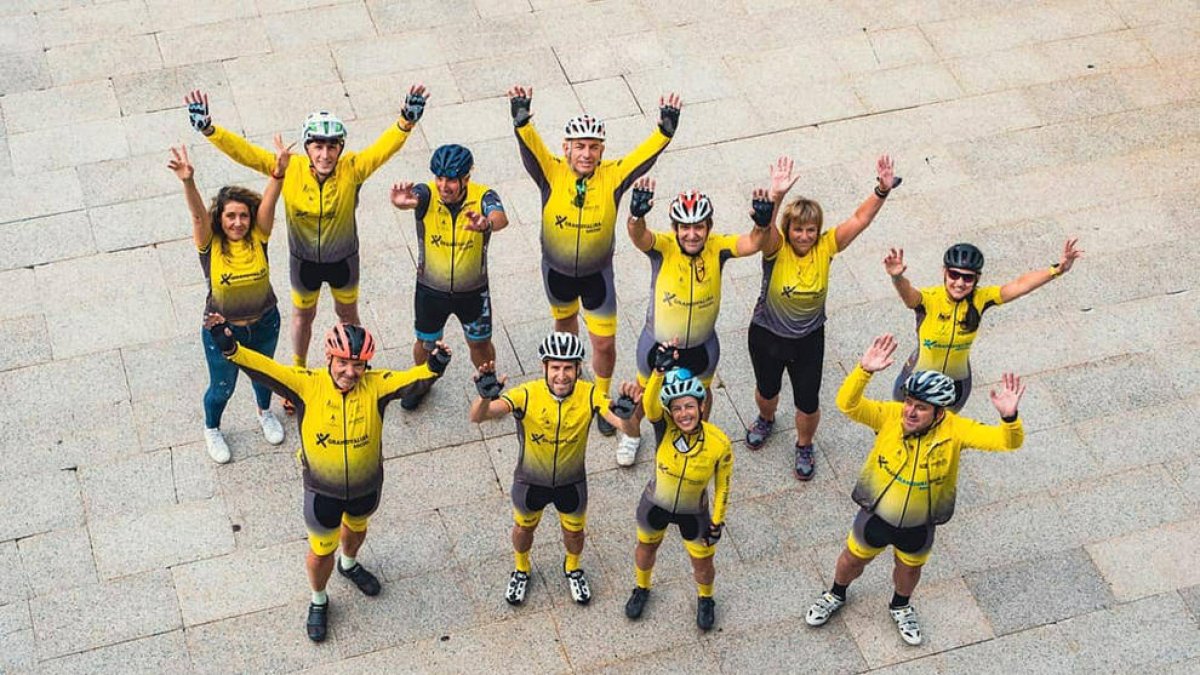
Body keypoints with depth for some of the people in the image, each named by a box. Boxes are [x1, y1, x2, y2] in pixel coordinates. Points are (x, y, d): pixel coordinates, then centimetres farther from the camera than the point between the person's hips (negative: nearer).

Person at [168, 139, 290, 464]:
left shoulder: (258, 237, -17)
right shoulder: (209, 243, -21)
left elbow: (268, 203, -33)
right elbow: (198, 215, -40)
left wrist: (279, 170, -52)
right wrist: (188, 181, -60)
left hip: (264, 323, 2)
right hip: (222, 330, -2)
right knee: (222, 387, 17)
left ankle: (265, 412, 60)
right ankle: (212, 429, 48)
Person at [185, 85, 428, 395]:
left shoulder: (352, 169, -29)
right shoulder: (289, 169, -28)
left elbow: (387, 145, -41)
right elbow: (245, 152, -31)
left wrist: (407, 120, -59)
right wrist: (207, 128, -43)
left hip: (343, 258, 0)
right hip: (304, 259, 0)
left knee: (347, 313, 26)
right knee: (303, 315, 26)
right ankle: (298, 370, 52)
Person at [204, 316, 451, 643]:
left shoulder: (375, 385, -24)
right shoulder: (308, 384, -25)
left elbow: (410, 379, -39)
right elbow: (264, 368, -33)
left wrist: (433, 367, -60)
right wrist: (230, 348, -49)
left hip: (366, 486, 2)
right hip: (322, 490, -2)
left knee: (356, 527, 34)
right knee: (321, 551, 19)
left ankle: (349, 565, 68)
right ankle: (318, 600, 50)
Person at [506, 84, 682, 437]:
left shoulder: (612, 176, -21)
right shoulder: (552, 172, -23)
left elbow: (648, 152, -32)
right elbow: (529, 143, -39)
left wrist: (666, 128, -49)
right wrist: (521, 119, -58)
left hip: (597, 272, -1)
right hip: (556, 269, 1)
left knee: (605, 343, 3)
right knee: (564, 319, 28)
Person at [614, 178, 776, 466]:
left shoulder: (717, 247, -23)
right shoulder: (663, 246, -28)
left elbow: (753, 243, -39)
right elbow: (638, 235, -48)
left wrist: (762, 223, -61)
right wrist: (637, 215, -71)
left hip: (702, 345, 1)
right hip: (658, 342, -1)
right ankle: (631, 434, 56)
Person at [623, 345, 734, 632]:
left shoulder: (719, 444, -29)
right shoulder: (664, 426, -28)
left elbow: (722, 486, -13)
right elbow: (649, 403, -51)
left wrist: (717, 522, -5)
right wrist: (660, 371, -67)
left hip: (694, 513, -1)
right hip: (656, 505, 1)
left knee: (702, 566, 19)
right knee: (646, 549, 27)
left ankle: (705, 599, 54)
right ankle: (642, 588, 60)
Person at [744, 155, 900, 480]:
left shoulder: (826, 247, -16)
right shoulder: (776, 248, -22)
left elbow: (860, 218, -24)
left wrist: (883, 190, -41)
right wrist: (776, 195, -64)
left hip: (809, 339, 1)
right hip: (766, 335, -1)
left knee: (808, 404, 10)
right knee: (767, 390, 24)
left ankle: (804, 446, 42)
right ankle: (766, 420, 60)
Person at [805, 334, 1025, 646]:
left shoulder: (955, 429, -26)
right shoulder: (891, 415, -27)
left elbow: (1007, 442, -32)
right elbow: (847, 404, -39)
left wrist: (1009, 417, -55)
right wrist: (864, 370, -56)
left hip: (919, 525, 0)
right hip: (876, 515, 0)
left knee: (910, 569, 29)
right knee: (854, 559, 26)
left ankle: (900, 607, 62)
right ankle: (836, 596, 58)